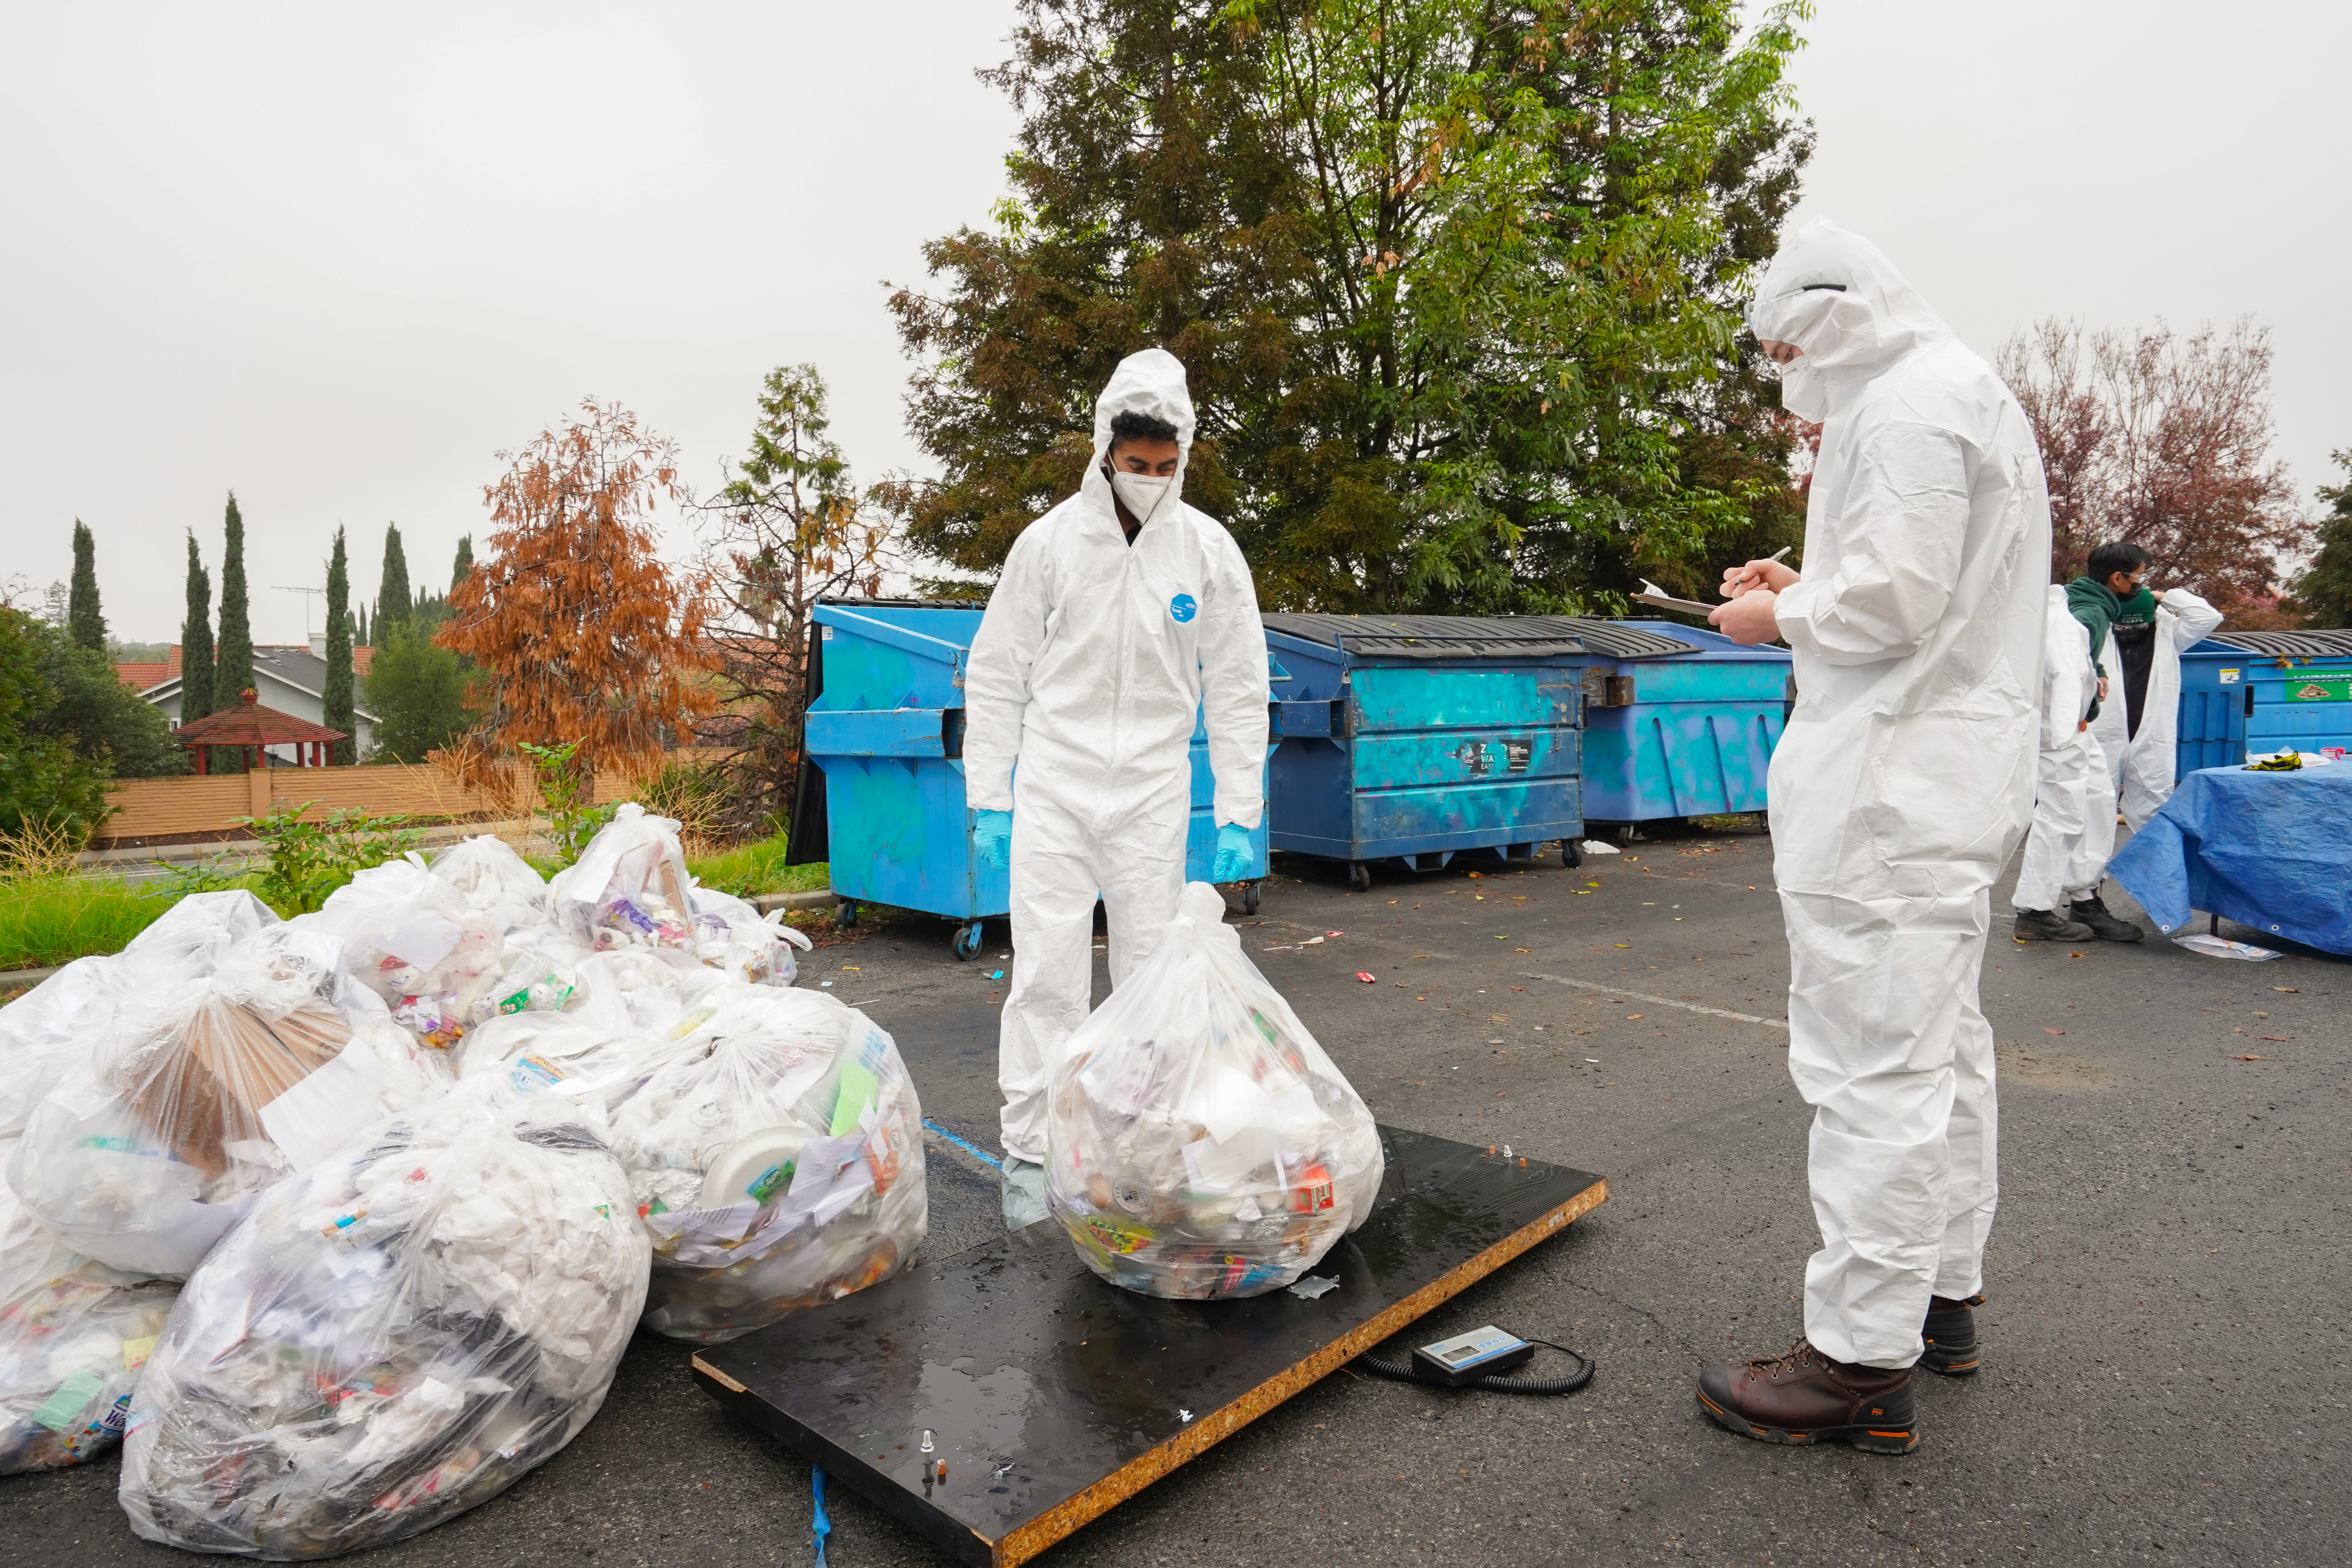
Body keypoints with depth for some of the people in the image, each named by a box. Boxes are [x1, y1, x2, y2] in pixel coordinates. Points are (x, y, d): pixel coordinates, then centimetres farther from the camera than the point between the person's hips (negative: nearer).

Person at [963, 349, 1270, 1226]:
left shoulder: (1210, 551, 0)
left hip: (1153, 795, 1)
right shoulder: (1049, 541, -2)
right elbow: (997, 677, 2)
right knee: (1047, 974, -2)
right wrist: (987, 800, -2)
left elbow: (1237, 693, 2)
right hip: (1054, 789, -1)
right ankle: (1028, 1154, 9)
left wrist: (1239, 817, -2)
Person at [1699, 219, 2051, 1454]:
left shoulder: (1907, 407, -13)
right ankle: (1941, 1295, 33)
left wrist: (1783, 617, -5)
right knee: (1939, 1047, 18)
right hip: (1952, 782, 12)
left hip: (1893, 796, -12)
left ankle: (1860, 1363, 1)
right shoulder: (1968, 394, 21)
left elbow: (1895, 601, -21)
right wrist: (1809, 588, 13)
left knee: (1877, 1068, -8)